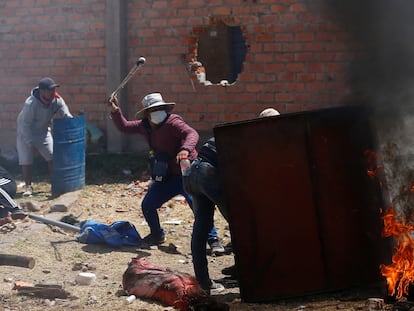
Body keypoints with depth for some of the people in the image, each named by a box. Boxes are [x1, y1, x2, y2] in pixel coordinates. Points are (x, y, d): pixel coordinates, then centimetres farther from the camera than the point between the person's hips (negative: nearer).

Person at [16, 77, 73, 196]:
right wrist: (31, 143, -27)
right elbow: (25, 124, -27)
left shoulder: (57, 100, -18)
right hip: (26, 133, -4)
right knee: (26, 161, -2)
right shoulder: (31, 104, -33)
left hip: (43, 132, 4)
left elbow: (67, 116, -16)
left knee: (52, 158, 0)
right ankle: (28, 186, 12)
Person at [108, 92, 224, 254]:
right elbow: (124, 126, 18)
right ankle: (157, 235, 34)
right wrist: (115, 111, 2)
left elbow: (192, 133, -34)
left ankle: (213, 240, -17)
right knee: (147, 205, 9)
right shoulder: (144, 126, 6)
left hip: (186, 173, -7)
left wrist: (186, 149, -54)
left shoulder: (172, 122, -18)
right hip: (165, 177, 8)